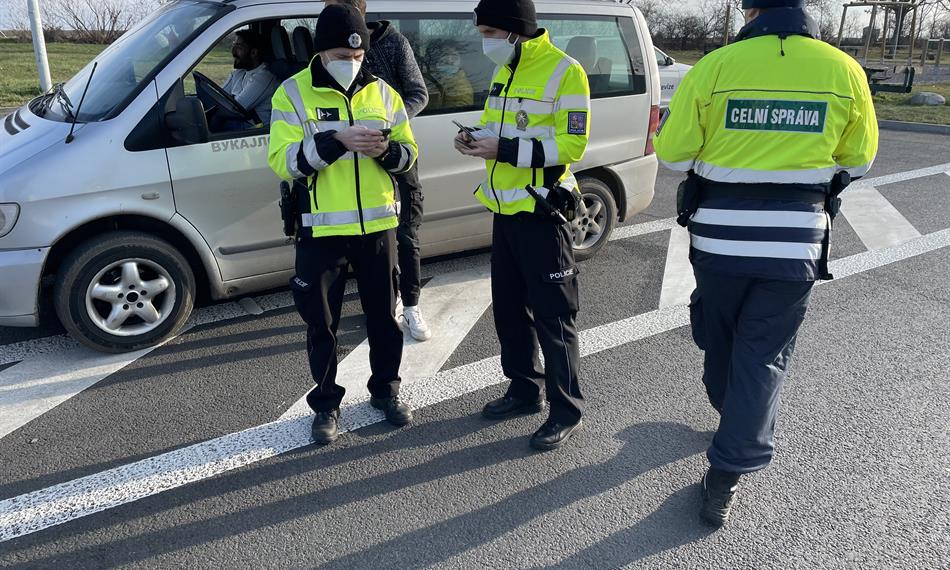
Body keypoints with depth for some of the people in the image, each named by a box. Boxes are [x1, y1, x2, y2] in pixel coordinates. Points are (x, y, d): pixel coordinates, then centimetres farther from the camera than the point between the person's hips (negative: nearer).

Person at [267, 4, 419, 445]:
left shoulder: (381, 92, 5)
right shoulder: (293, 93, -4)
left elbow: (408, 154, 8)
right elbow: (283, 161, -14)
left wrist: (387, 150, -16)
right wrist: (336, 141, -26)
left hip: (377, 225, 3)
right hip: (321, 230, -2)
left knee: (383, 314, 14)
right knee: (321, 323, 7)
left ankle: (385, 390, 34)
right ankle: (326, 404, 25)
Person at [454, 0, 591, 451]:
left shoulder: (563, 71, -12)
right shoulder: (504, 72, 14)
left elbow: (571, 144, -18)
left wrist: (504, 150, -23)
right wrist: (475, 139, 0)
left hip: (541, 212, -8)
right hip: (505, 210, 9)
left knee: (552, 315, -1)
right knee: (509, 308, 15)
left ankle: (567, 410, 12)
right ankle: (525, 389, 32)